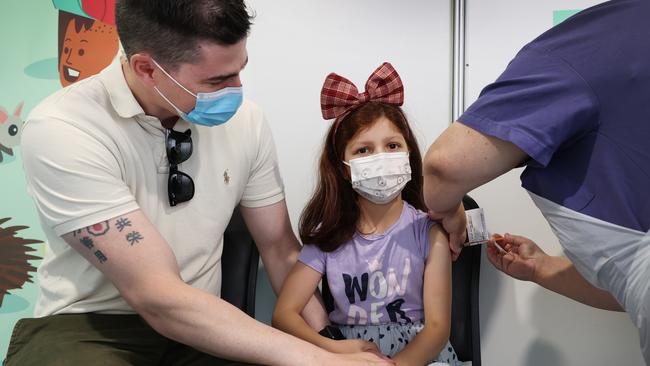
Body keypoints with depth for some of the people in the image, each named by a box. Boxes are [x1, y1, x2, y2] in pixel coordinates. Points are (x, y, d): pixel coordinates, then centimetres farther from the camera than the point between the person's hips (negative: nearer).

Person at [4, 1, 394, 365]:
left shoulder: (245, 120, -6)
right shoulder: (62, 130, -21)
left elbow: (280, 248, 4)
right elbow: (158, 297, -26)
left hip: (198, 323, 4)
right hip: (87, 325, -3)